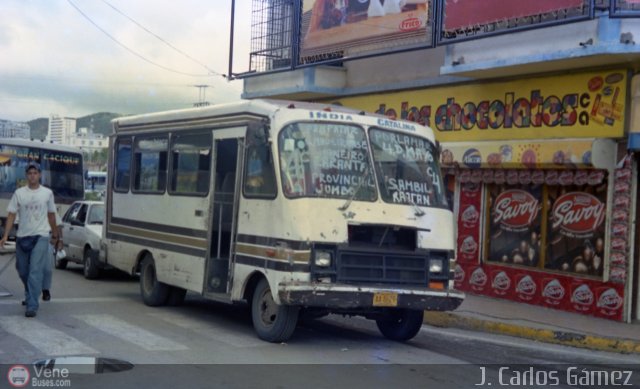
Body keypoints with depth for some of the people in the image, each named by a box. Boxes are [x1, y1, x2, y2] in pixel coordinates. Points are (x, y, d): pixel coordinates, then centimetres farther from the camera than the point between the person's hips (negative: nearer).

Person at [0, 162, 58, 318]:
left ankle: (32, 306, -14)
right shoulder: (19, 193, 3)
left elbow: (51, 214, 14)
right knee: (23, 270, 13)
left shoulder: (47, 193, 4)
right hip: (22, 236, 2)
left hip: (41, 236, -2)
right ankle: (30, 296, 39)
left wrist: (55, 234, 20)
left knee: (36, 272, -12)